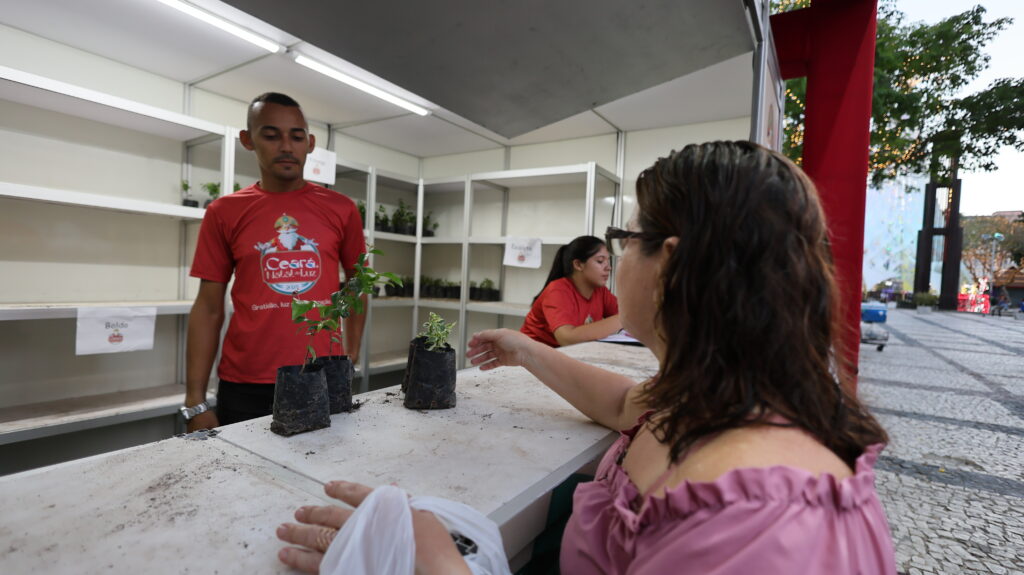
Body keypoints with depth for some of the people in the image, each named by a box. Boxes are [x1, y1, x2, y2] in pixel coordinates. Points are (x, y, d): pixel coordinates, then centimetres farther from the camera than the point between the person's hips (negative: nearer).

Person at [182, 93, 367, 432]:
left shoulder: (341, 209, 1)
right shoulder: (224, 213, 1)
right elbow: (209, 308, 3)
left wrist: (352, 354, 4)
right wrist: (196, 402, 0)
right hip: (245, 388, 0)